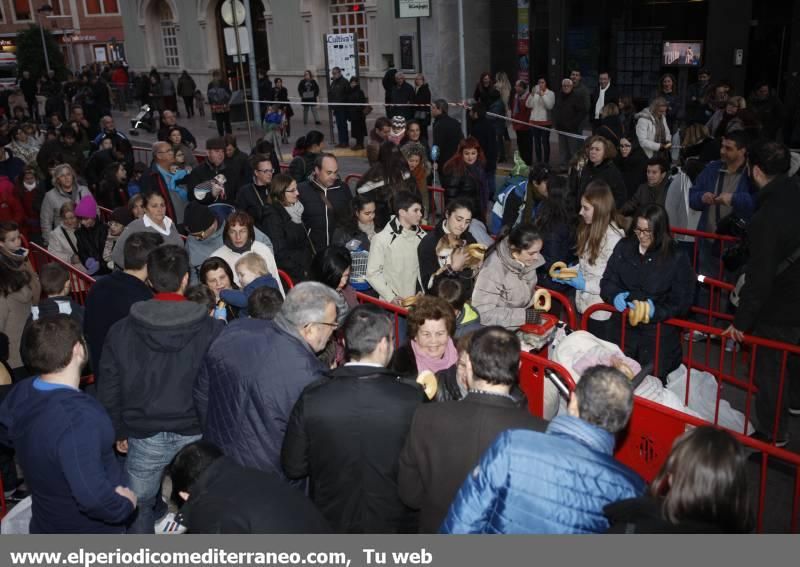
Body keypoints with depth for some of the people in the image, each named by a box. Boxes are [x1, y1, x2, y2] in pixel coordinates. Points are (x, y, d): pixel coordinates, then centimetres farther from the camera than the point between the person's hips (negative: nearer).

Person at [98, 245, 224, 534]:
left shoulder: (120, 331, -7)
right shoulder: (212, 330, -14)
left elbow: (109, 392, 0)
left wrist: (119, 432, 14)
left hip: (144, 437, 1)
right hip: (196, 435, -1)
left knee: (138, 507, 20)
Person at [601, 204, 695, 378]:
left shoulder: (677, 259, -9)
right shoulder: (623, 248, 1)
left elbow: (682, 302, -7)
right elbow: (607, 281, 6)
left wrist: (657, 310, -24)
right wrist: (615, 295, -16)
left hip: (659, 334, -3)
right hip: (624, 328, 3)